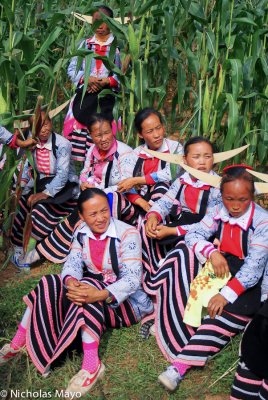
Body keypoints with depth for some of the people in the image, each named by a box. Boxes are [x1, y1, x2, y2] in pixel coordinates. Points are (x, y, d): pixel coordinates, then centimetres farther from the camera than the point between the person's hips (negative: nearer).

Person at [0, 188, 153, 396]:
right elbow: (72, 263, -8)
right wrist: (71, 282, -34)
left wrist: (102, 295, -45)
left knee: (86, 288, -36)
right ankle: (17, 345, -7)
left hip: (127, 299, -6)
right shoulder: (82, 233, 0)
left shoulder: (127, 234, -19)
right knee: (48, 285, -12)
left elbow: (133, 278, -27)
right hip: (95, 287, 7)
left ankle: (92, 365, -34)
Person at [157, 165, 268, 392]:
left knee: (228, 312, -27)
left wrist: (226, 294, -29)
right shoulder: (219, 212, 2)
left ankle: (180, 365, -31)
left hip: (245, 280, -6)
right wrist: (211, 252, -23)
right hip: (216, 270, 6)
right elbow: (193, 234, -2)